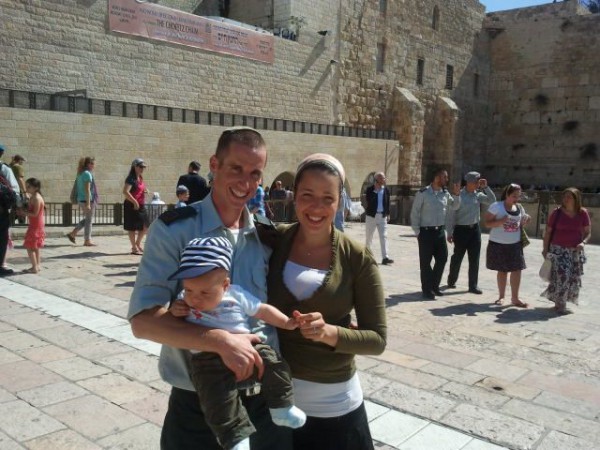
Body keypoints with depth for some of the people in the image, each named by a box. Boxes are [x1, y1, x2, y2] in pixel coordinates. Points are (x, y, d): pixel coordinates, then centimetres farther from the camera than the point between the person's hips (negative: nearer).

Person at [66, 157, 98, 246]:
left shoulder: (81, 174, 13)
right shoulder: (87, 174, -15)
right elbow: (87, 190, -20)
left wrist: (81, 204, 22)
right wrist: (88, 203, -21)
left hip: (81, 200, 9)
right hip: (87, 200, -9)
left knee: (87, 219, 21)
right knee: (89, 220, 1)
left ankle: (72, 234, 19)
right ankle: (87, 241, 9)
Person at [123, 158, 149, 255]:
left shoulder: (140, 178, 12)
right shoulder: (131, 179, -14)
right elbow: (125, 192, -25)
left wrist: (145, 190, 5)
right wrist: (135, 202, -23)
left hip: (141, 205, 9)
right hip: (132, 206, -9)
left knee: (145, 226, 12)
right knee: (132, 227, 3)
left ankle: (138, 244, 30)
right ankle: (134, 248, 11)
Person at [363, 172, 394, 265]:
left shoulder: (386, 190, 6)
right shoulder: (370, 189, -7)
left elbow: (388, 203, 13)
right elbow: (367, 201, -13)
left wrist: (388, 214, 13)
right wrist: (375, 190, -16)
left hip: (382, 216, 3)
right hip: (371, 215, -3)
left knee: (384, 236, -4)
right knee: (369, 236, 9)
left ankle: (385, 257, -7)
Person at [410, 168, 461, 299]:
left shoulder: (445, 193, 6)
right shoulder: (423, 193, -10)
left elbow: (454, 207, 17)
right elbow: (415, 213, -6)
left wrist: (456, 194, 1)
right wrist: (417, 231, -7)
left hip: (440, 231, 6)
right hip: (426, 231, -6)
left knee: (442, 258, 9)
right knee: (425, 262, 2)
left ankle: (434, 286, 26)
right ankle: (427, 289, 14)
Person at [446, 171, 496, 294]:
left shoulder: (478, 195, 5)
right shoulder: (459, 196, -11)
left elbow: (492, 201, 3)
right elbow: (451, 215, -11)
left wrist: (486, 187, -6)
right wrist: (449, 233, -13)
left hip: (475, 229, 5)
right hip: (461, 230, -5)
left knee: (474, 258, 5)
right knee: (458, 257, 9)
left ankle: (473, 285, 12)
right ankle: (452, 280, 31)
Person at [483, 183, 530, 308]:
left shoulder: (519, 208, 5)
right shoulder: (496, 206, -11)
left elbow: (520, 224, 17)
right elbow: (486, 223, -13)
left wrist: (525, 221, -6)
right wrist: (501, 221, -27)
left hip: (515, 244, 4)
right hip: (498, 244, -4)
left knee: (517, 269, -1)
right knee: (502, 270, 8)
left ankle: (514, 298, 10)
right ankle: (501, 296, 23)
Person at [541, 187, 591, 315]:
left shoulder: (583, 213, 0)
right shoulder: (557, 213, -4)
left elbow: (588, 232, 6)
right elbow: (548, 231, 2)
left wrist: (583, 242, -14)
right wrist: (545, 249, -3)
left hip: (575, 251, 3)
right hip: (558, 249, -3)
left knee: (574, 278, 5)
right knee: (562, 276, -14)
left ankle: (560, 302, 24)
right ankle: (560, 304, -1)